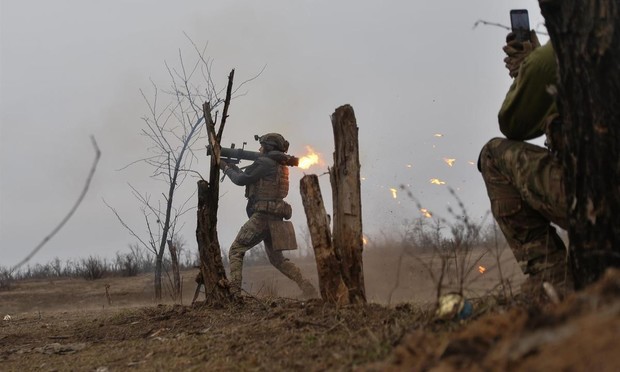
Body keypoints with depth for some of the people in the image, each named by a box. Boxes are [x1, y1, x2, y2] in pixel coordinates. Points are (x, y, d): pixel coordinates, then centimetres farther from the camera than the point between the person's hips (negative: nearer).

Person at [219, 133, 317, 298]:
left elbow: (242, 180, -9)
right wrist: (232, 165, 23)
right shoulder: (280, 166, 18)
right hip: (276, 218, 9)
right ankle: (306, 287, 7)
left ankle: (234, 292, -16)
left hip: (262, 216, -9)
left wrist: (227, 168, 8)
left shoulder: (264, 162, -9)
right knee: (277, 258, 18)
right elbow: (249, 178, 25)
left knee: (236, 251, -4)